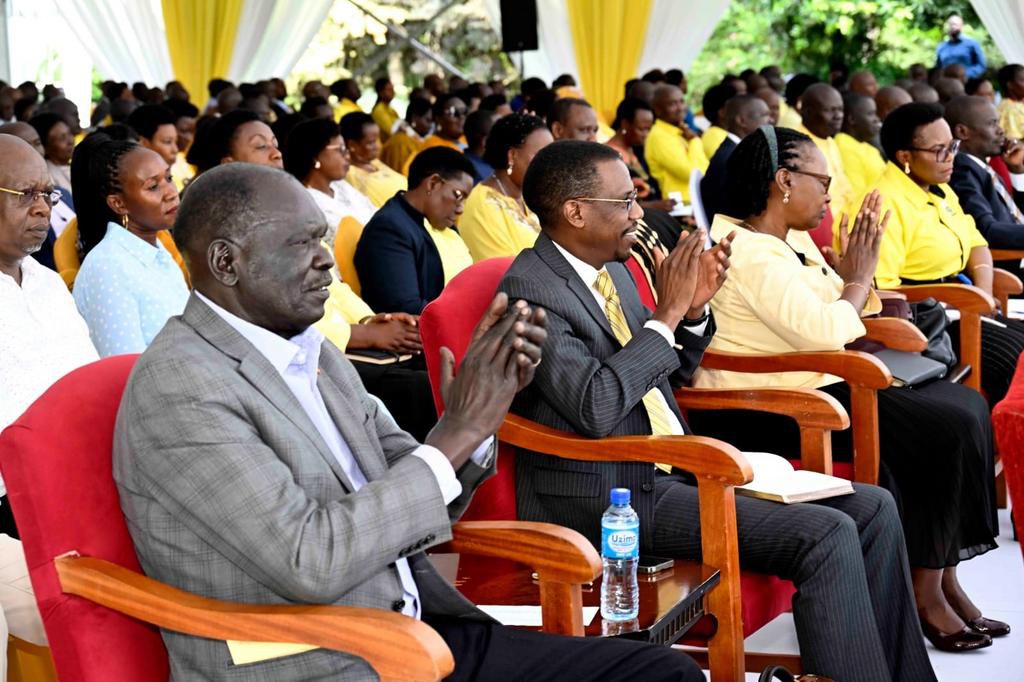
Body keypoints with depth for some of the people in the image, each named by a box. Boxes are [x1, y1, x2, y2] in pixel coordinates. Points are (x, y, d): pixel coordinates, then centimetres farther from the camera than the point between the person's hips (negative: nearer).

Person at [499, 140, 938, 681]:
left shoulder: (610, 269, 12)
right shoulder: (529, 291, -14)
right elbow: (595, 408, -25)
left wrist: (693, 310, 4)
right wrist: (667, 313, -18)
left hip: (672, 468, 9)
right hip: (610, 496, -9)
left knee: (873, 509, 2)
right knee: (825, 535, -22)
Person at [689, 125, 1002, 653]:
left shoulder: (793, 239, 14)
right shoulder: (750, 253, -18)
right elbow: (823, 332, -25)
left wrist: (853, 268, 3)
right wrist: (859, 277, -9)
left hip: (811, 387, 11)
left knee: (966, 406, 1)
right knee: (945, 427, -17)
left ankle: (941, 576, 2)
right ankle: (925, 594, -6)